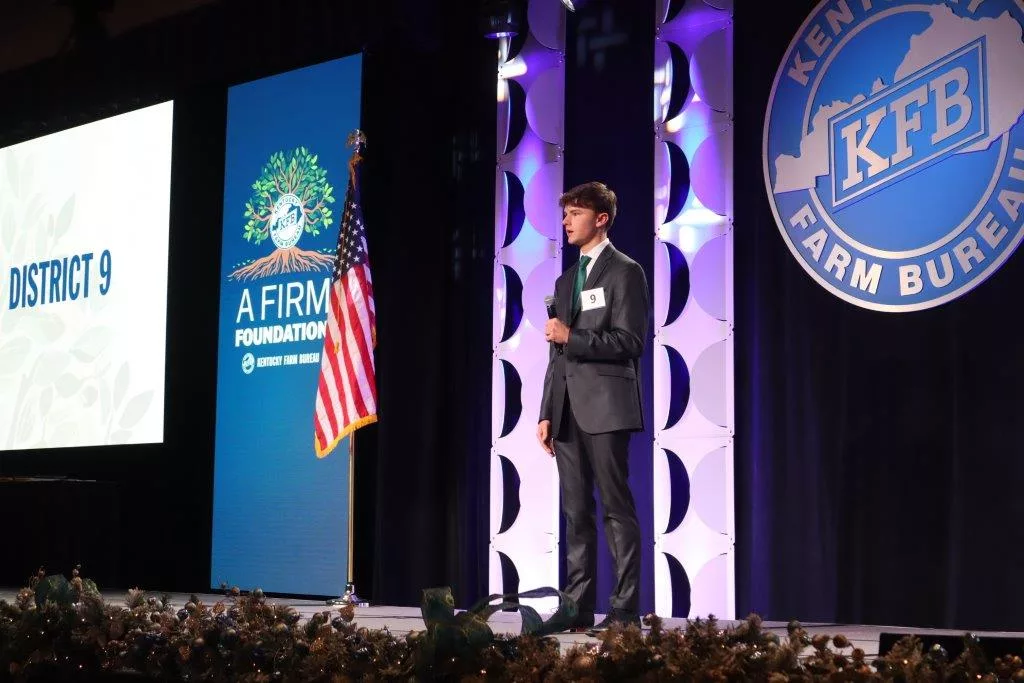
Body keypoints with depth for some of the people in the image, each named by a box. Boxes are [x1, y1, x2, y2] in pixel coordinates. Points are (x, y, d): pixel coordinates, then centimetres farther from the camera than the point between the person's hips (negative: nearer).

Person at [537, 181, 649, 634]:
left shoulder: (624, 272, -1)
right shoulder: (565, 281, 21)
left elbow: (630, 342, -10)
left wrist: (571, 337, -14)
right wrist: (546, 413, 14)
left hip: (605, 406, -7)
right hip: (568, 409, 7)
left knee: (616, 508, -5)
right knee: (576, 511, 7)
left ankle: (625, 610, -3)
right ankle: (578, 607, 10)